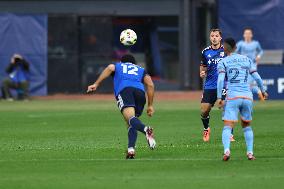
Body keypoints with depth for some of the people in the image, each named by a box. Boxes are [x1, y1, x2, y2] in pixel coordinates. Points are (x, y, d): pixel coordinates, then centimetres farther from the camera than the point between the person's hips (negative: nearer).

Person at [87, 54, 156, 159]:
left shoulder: (117, 66, 35)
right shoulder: (141, 70, 38)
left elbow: (110, 68, 9)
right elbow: (150, 85, 20)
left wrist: (96, 84, 3)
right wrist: (150, 105, 21)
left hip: (124, 90, -3)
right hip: (140, 91, 3)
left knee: (130, 118, -25)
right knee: (131, 125, 11)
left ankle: (145, 129, -56)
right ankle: (131, 150, -12)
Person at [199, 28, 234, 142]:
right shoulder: (205, 52, 7)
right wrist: (202, 73, 0)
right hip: (209, 85, 3)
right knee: (204, 111, 0)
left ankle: (229, 134, 2)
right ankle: (206, 129, 28)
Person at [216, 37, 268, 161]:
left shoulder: (223, 62, 4)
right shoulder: (247, 59, 15)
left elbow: (220, 80, -9)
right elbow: (257, 78, 11)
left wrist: (219, 98, -11)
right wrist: (263, 91, 25)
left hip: (233, 96, -4)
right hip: (248, 96, 4)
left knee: (227, 127, -8)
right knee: (247, 126, 21)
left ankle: (226, 150, -31)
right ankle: (250, 152, 11)